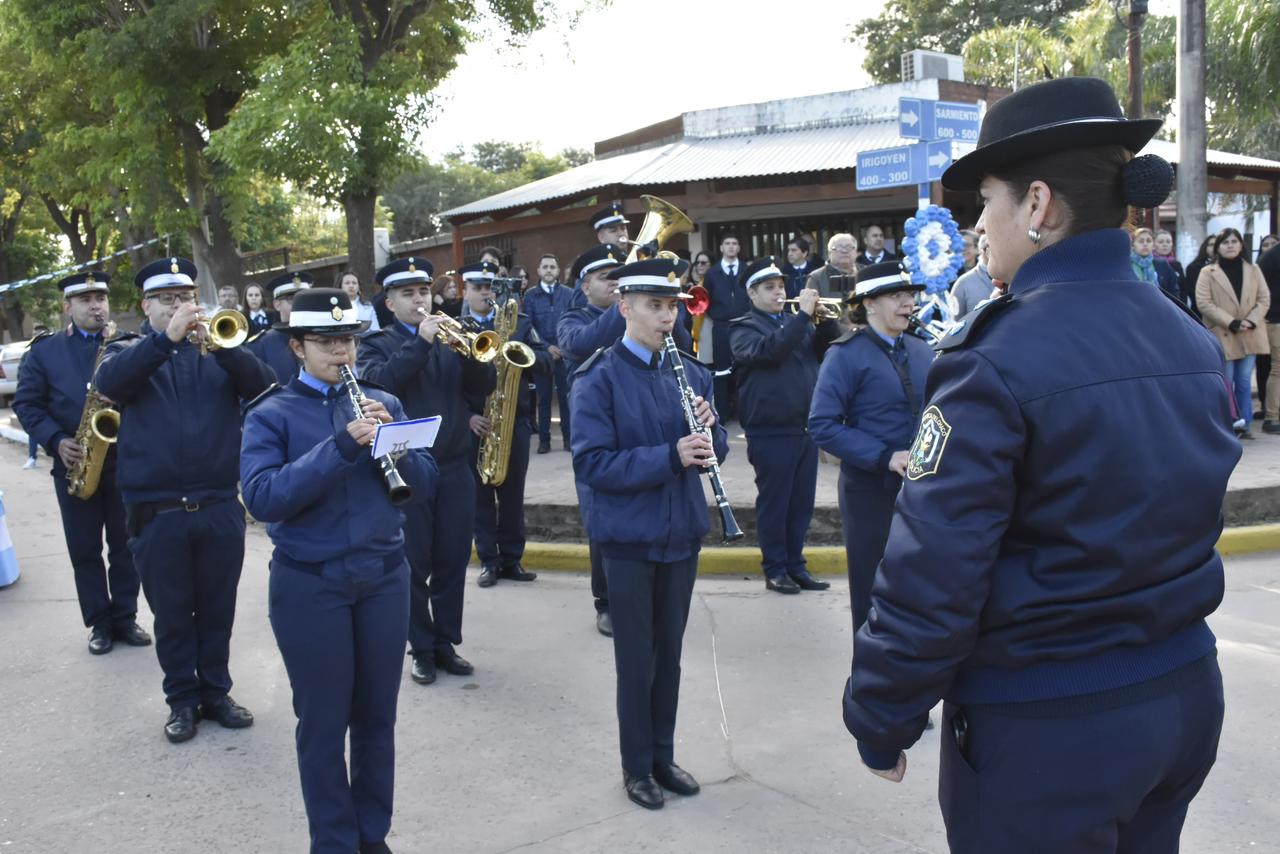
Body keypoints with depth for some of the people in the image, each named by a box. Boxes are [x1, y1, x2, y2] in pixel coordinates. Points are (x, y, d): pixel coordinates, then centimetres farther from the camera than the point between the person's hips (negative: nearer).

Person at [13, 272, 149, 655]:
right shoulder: (43, 351, 4)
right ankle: (99, 623, 16)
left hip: (124, 458, 0)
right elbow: (26, 404, 2)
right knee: (84, 549, 6)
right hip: (74, 463, 0)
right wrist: (56, 440, -12)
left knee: (125, 544, 6)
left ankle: (125, 618, 18)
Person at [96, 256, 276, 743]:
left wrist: (216, 341, -23)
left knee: (217, 610, 11)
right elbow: (109, 382, -15)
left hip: (220, 507, 1)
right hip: (156, 513, -1)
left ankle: (216, 692, 25)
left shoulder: (217, 353, 9)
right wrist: (167, 337, -26)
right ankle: (182, 698, 22)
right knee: (171, 614, 8)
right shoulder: (129, 353, 7)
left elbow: (261, 385, -8)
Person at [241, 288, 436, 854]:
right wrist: (342, 446, -26)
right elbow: (261, 498, -19)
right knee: (323, 723, 7)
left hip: (384, 577, 3)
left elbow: (424, 482, 2)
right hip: (309, 586, -3)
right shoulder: (271, 415, -4)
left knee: (377, 716, 13)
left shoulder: (382, 403, 6)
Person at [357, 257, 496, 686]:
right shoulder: (376, 344, 3)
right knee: (413, 565, 4)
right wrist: (420, 342, -22)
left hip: (455, 469, 3)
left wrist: (466, 348, -16)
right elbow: (378, 383, -19)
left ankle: (446, 642, 22)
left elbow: (484, 386, 1)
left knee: (453, 562, 8)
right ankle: (421, 648, 17)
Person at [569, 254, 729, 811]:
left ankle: (664, 755, 33)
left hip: (681, 534, 5)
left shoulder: (692, 373, 5)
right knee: (635, 657, 8)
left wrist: (708, 431, -15)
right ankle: (637, 766, 25)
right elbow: (591, 463, -19)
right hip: (629, 538, -5)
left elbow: (715, 450, 8)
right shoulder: (599, 378, -11)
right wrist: (670, 457, -28)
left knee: (669, 652, 16)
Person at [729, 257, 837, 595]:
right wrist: (803, 315, -22)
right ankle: (775, 569, 13)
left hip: (805, 426, 6)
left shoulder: (796, 322, 17)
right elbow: (768, 350, -23)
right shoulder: (743, 328, -2)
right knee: (773, 502, 2)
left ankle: (795, 564, 21)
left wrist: (826, 319, -10)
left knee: (801, 502, 10)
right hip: (770, 431, -6)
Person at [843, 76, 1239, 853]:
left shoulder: (998, 361, -22)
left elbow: (931, 577, -21)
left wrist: (880, 722, -10)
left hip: (1043, 722, -7)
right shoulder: (1193, 342, 2)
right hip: (1184, 693, 7)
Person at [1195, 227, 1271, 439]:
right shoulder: (1208, 272, -1)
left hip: (1249, 335, 3)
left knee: (1244, 382, 6)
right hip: (1223, 336, -3)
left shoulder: (1253, 270, 11)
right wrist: (1232, 323, -15)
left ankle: (1244, 423, 13)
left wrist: (1251, 321, -11)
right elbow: (1204, 303, -9)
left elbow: (1264, 299, 7)